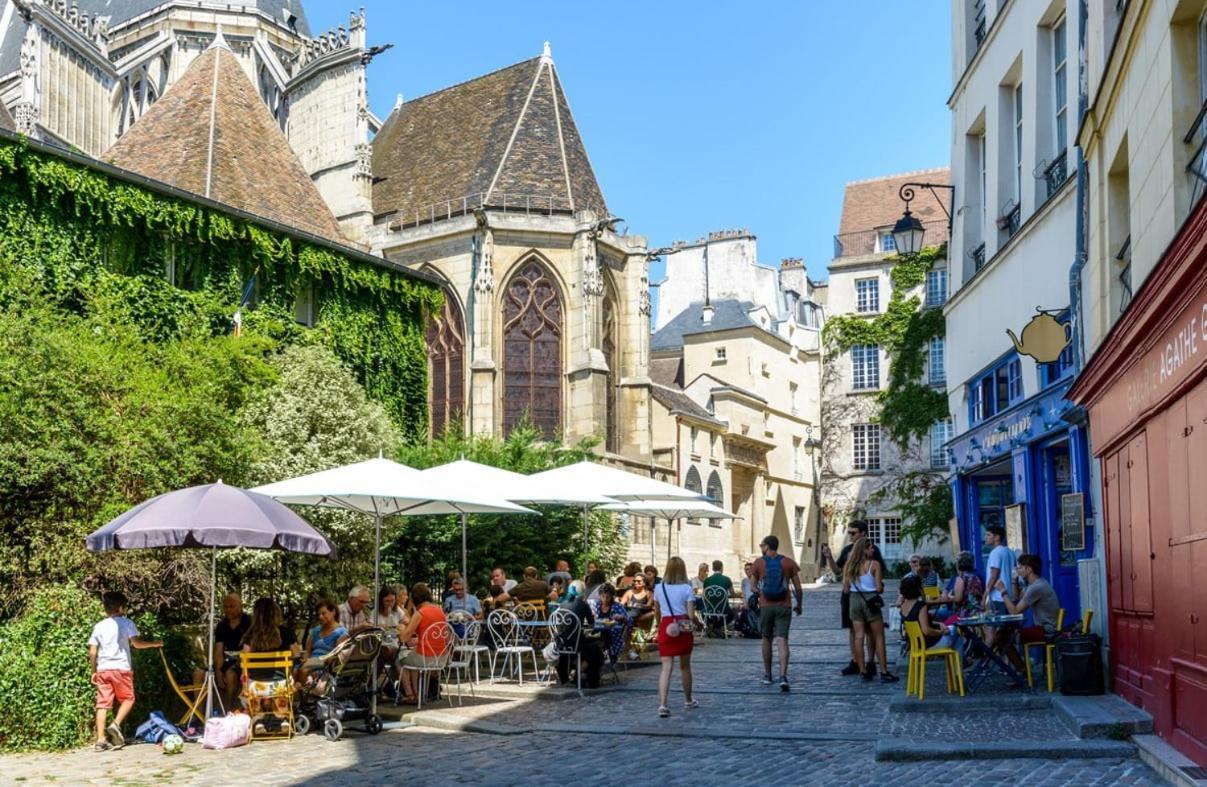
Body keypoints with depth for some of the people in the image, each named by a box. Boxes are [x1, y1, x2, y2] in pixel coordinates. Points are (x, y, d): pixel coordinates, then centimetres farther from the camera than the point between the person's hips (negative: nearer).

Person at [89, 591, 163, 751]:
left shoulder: (99, 626, 9)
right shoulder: (126, 623, -1)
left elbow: (92, 652, 6)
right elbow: (136, 643, -11)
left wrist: (93, 671, 14)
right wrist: (154, 643, 4)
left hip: (103, 669, 3)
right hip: (121, 667, -3)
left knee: (103, 703, 3)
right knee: (127, 699, 12)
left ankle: (101, 739, -1)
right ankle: (116, 725, -10)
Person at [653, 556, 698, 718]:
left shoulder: (659, 588, 4)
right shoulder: (687, 588, -3)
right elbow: (690, 614, -8)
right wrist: (691, 624, 13)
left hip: (666, 627, 1)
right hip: (684, 628, -1)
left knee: (667, 667, -4)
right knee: (685, 666, 17)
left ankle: (662, 704, -19)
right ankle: (688, 700, 34)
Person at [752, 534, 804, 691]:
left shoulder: (759, 563, 0)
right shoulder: (788, 562, 2)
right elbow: (798, 587, 2)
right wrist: (799, 605, 15)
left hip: (765, 606, 0)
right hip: (784, 607, 0)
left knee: (766, 640, 15)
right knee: (782, 641, -4)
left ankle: (767, 675, 23)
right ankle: (783, 676, -17)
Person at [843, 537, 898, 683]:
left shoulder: (850, 565, 4)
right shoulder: (874, 564, -8)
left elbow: (845, 588, 5)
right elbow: (879, 588, -9)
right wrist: (881, 586, 12)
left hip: (854, 600, 4)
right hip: (870, 600, -4)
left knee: (858, 637, 6)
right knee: (879, 637, 4)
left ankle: (863, 671, 8)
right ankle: (884, 672, 2)